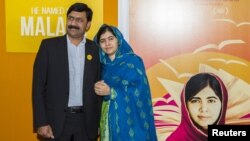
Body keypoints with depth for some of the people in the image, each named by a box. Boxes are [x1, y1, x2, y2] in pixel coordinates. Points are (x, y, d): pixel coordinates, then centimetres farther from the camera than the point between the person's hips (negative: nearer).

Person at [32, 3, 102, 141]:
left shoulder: (95, 49, 5)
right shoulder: (49, 45, -2)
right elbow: (38, 87, -3)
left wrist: (99, 123, 5)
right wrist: (41, 122, -9)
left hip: (86, 121, 2)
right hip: (56, 120, -2)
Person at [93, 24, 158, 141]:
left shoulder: (133, 61, -6)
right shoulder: (103, 65, 10)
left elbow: (140, 92, -14)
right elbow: (99, 92, 15)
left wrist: (111, 91, -16)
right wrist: (99, 89, -5)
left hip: (129, 120, -5)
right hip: (108, 120, 5)